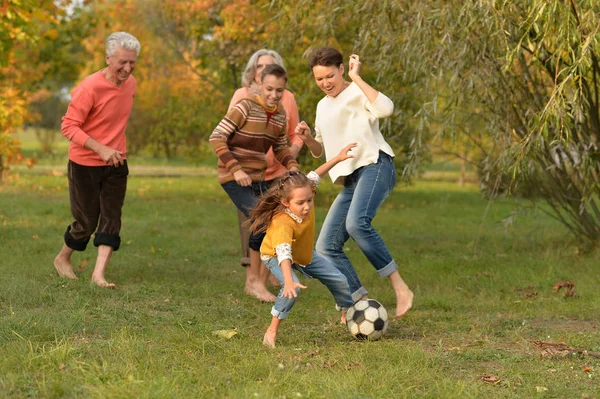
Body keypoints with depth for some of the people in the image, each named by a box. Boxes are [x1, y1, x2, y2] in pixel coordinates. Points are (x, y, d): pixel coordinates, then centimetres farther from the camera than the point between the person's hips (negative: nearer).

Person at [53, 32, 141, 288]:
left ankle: (99, 274, -5)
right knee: (86, 221, 5)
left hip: (116, 163, 6)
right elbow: (68, 127, -23)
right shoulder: (90, 88, -23)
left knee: (111, 218, -4)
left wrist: (117, 147, 12)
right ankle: (63, 258, 31)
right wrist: (101, 149, -32)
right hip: (85, 164, -5)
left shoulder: (130, 84, -1)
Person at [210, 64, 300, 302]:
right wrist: (235, 169, -25)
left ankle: (258, 283, 19)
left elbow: (280, 147, 20)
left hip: (258, 178, 7)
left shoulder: (280, 114, 5)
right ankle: (254, 279, -5)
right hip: (234, 178, -7)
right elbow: (217, 138, -18)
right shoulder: (246, 107, -15)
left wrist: (291, 165, 0)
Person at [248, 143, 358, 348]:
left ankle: (348, 315, 36)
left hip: (304, 254, 7)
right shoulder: (282, 223, -44)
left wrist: (338, 158, -5)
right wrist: (289, 281, -67)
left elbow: (315, 176, -8)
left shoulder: (305, 195, -27)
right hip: (276, 256, -7)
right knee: (293, 288, -35)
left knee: (339, 280, 8)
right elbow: (283, 253, -55)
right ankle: (272, 331, -20)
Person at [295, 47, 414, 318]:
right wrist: (307, 138, 8)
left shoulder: (356, 93, 0)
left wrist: (356, 78, -15)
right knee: (326, 247, -2)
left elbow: (386, 108, -23)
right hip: (351, 179, 9)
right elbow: (320, 151, 31)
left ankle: (401, 289, -30)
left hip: (375, 166, -8)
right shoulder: (323, 106, 23)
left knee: (356, 223, -35)